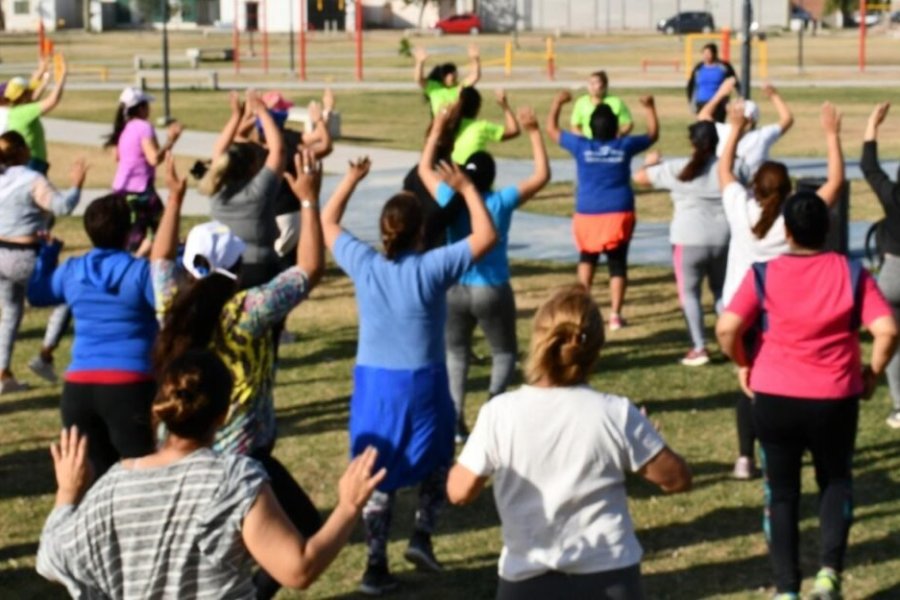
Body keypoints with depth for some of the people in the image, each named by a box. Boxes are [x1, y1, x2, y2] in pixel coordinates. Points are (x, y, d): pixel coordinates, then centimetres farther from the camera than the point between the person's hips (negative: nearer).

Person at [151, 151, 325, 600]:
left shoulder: (173, 307, -2)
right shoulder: (244, 312, -18)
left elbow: (160, 259, 18)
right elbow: (310, 269, -14)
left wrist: (175, 197, 21)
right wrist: (309, 200, -9)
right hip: (243, 458, -6)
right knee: (306, 531, 7)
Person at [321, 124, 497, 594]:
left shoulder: (363, 264, -4)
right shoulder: (431, 268, -14)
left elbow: (327, 223, 12)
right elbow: (486, 236, -8)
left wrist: (351, 180, 20)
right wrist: (467, 188, -2)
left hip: (373, 382, 3)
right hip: (421, 383, -3)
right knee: (437, 462, 21)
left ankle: (376, 563, 7)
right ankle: (422, 535, 8)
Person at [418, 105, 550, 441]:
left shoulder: (450, 200, -8)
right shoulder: (502, 202, -12)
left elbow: (424, 168, 9)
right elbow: (542, 175, -4)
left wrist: (438, 128, 12)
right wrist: (534, 132, -3)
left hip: (455, 291, 2)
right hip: (493, 292, -2)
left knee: (455, 354, 18)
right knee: (504, 353, 16)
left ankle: (456, 420, 4)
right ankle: (494, 403, -9)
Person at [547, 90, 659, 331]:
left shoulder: (581, 146, -4)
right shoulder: (625, 146, -2)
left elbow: (552, 129, 10)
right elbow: (653, 134, 17)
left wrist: (557, 103, 22)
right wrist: (650, 108, 28)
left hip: (587, 215, 1)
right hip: (619, 214, -1)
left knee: (587, 258, 23)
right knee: (618, 265, 5)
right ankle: (615, 315, 0)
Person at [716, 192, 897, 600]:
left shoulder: (763, 274, -5)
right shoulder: (852, 273, -3)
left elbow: (726, 328, -15)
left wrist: (743, 365, 3)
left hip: (774, 398, 0)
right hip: (835, 401, 1)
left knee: (781, 491, 14)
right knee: (836, 482, 22)